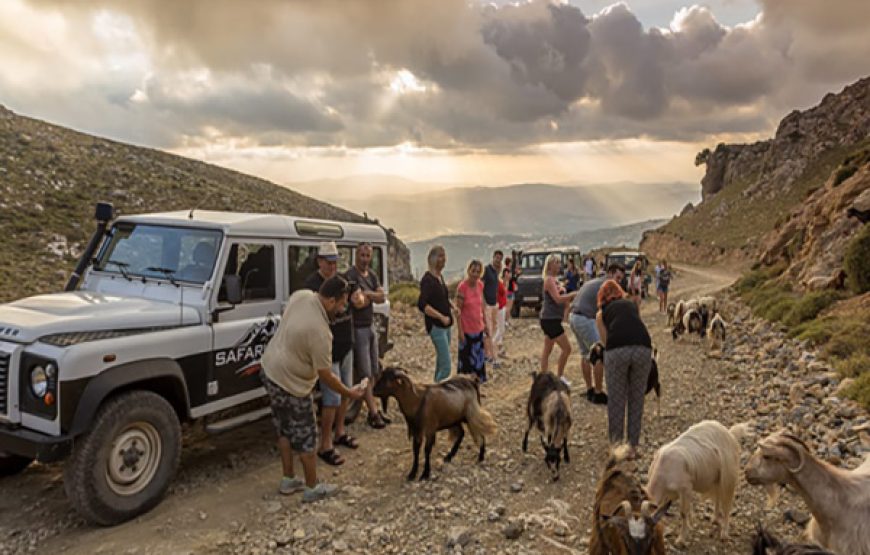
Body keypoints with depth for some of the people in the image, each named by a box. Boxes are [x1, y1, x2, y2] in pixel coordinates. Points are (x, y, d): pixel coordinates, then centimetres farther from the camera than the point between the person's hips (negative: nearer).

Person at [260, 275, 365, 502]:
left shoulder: (301, 295, -9)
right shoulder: (320, 331, -30)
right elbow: (326, 376, -20)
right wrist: (349, 393, -8)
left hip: (270, 371, 9)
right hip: (291, 385, -9)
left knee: (285, 431, 22)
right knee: (305, 438, 8)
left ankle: (288, 480, 35)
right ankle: (312, 488, 23)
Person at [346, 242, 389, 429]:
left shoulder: (372, 275, 10)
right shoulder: (351, 275, -16)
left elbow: (382, 297, 0)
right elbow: (359, 302, -24)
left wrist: (366, 294, -15)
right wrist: (373, 296, -6)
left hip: (371, 326, 8)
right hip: (358, 329, -8)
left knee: (373, 372, 13)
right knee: (365, 374, -3)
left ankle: (373, 409, 22)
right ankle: (373, 413, 2)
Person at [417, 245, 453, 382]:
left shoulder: (440, 277, 11)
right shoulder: (427, 279, -16)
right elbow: (422, 305, -26)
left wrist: (450, 308, 8)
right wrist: (442, 317, -23)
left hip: (445, 325, 9)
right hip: (436, 326, -9)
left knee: (441, 362, 17)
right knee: (446, 366, -11)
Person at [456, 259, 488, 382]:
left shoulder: (480, 285, 0)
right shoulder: (462, 287, -18)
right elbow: (458, 310, -15)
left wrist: (485, 323, 13)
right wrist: (460, 331, -16)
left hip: (478, 328, 6)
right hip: (467, 329, -6)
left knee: (478, 357, 18)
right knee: (466, 358, 5)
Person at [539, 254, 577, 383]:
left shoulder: (553, 279, 17)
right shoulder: (549, 279, -14)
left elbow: (560, 298, 19)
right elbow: (558, 299, -23)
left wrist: (571, 297, 5)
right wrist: (573, 294, -16)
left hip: (550, 319, 10)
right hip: (551, 320, -10)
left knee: (547, 350, 12)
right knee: (566, 348, -6)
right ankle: (559, 377, 4)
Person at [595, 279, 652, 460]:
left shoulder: (602, 312, 25)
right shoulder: (632, 304, 32)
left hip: (617, 350, -2)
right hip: (643, 348, 2)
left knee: (616, 400, 14)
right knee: (636, 399, 17)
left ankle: (616, 445, 23)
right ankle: (633, 447, 25)